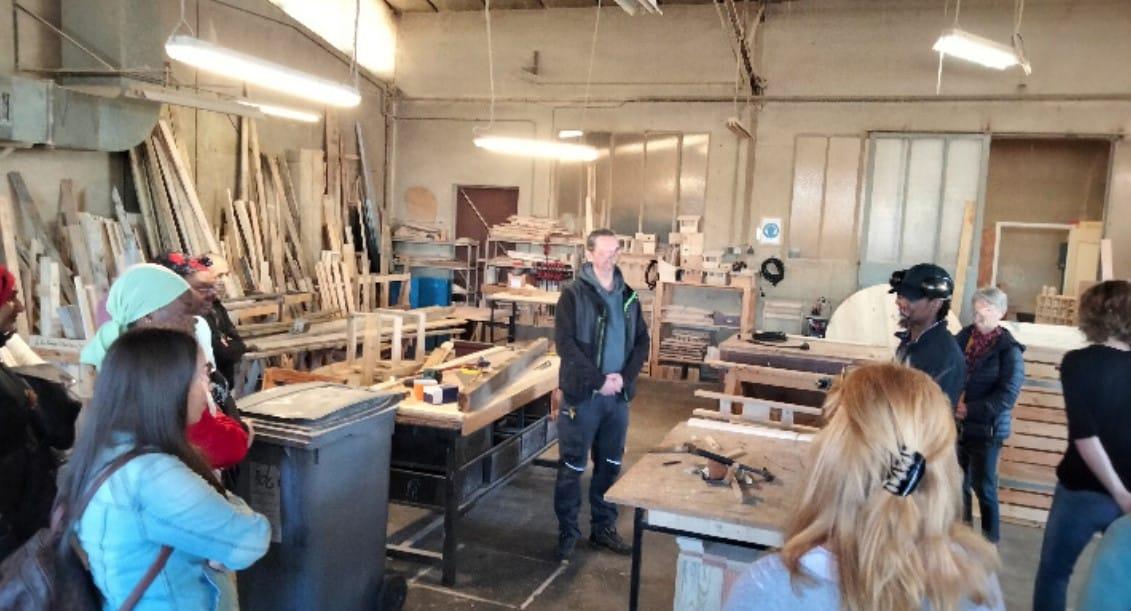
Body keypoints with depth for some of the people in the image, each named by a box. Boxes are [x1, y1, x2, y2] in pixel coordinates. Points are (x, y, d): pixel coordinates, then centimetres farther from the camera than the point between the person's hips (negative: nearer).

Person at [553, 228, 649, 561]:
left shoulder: (628, 295, 9)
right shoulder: (574, 294, -7)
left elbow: (642, 341, 10)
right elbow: (565, 343, -14)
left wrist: (625, 376, -6)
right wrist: (599, 380, -17)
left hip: (619, 395, 5)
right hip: (583, 394, -5)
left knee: (610, 464, 14)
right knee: (573, 466, 4)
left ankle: (603, 527, 29)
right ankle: (567, 532, 17)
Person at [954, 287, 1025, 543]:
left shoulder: (1009, 349, -8)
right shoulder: (963, 337, 3)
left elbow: (1007, 395, -13)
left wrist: (970, 409, -18)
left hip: (987, 429, -4)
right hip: (957, 424, 4)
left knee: (983, 486, 4)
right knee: (959, 484, 12)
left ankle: (990, 541, 20)